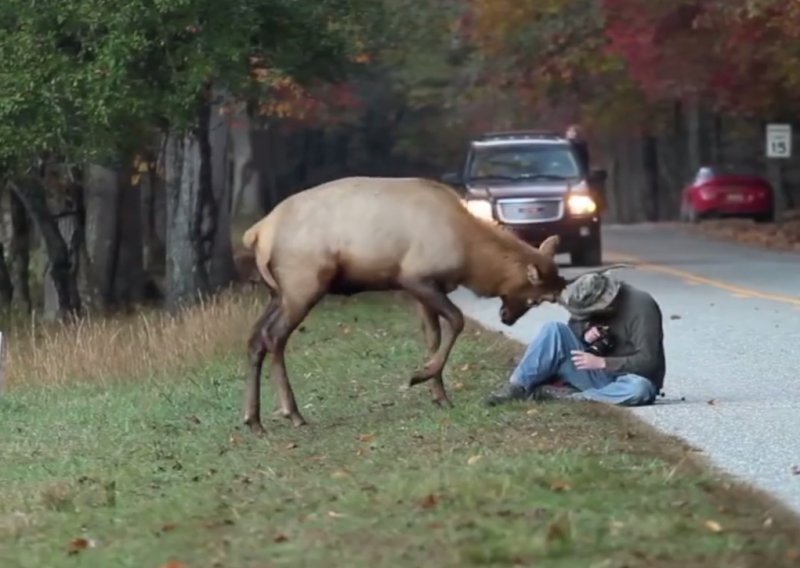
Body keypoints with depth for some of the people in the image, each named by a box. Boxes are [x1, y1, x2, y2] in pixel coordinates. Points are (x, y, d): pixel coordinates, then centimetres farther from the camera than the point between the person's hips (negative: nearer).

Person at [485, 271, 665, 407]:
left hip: (628, 379, -5)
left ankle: (564, 396, -33)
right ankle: (517, 388, -21)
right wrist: (585, 333, -13)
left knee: (639, 389, -43)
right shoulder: (591, 300, -4)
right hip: (597, 373, 5)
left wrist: (601, 362, -31)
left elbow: (648, 362, -27)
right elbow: (575, 325, 12)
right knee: (553, 330, -15)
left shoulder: (641, 307, -23)